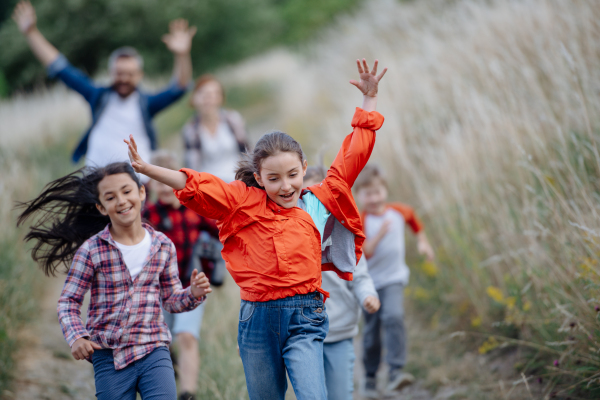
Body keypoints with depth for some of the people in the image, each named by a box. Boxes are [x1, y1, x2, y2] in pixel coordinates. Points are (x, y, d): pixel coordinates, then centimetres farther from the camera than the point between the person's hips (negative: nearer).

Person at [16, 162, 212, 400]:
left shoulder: (163, 246, 4)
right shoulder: (91, 250, -4)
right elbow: (68, 301, -1)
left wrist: (193, 294, -8)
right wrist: (76, 337, -17)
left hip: (154, 352, 1)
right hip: (109, 356, -1)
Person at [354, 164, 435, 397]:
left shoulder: (398, 211, 0)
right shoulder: (361, 222, -12)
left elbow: (412, 217, 24)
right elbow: (362, 253, -23)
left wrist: (422, 242, 23)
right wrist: (379, 235, -33)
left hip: (394, 278, 1)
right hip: (370, 282, -1)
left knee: (393, 317, -24)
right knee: (371, 331, 7)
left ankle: (396, 372, -30)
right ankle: (370, 378, 25)